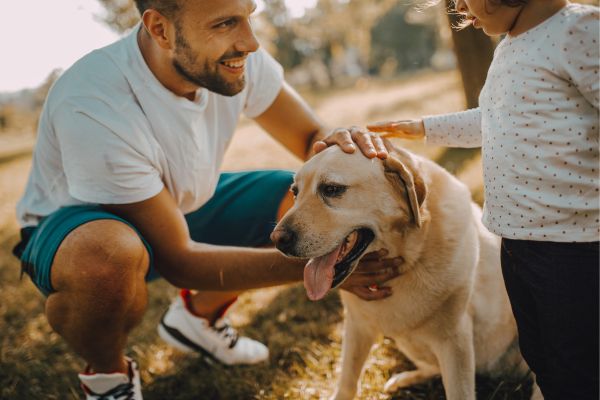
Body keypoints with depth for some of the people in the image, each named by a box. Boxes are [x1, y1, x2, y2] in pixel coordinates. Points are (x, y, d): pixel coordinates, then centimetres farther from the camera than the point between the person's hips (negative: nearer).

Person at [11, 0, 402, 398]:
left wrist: (339, 146, -34)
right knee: (106, 260, -42)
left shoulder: (236, 58, -20)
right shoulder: (93, 109, -36)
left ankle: (199, 315, 13)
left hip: (181, 208, 6)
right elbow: (177, 261, -29)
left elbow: (312, 138, -8)